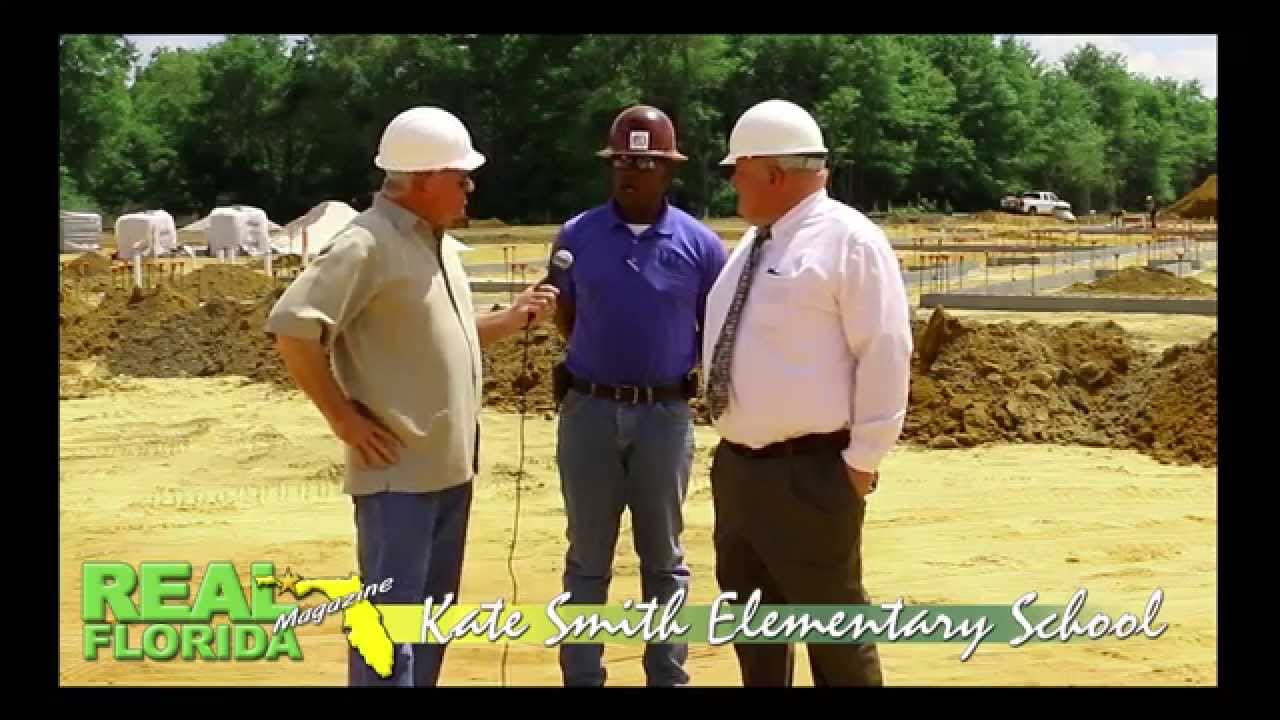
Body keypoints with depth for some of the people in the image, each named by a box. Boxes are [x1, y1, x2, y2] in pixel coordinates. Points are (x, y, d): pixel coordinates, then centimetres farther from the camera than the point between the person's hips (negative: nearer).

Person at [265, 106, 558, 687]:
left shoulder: (436, 241, 13)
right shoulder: (368, 244, -17)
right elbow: (292, 328, -24)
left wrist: (511, 321, 10)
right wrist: (344, 419, -19)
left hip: (449, 467, 9)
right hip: (399, 471, -9)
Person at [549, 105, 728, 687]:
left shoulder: (700, 245, -3)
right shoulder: (577, 236, 0)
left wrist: (681, 372, 5)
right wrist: (601, 364, 11)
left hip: (665, 414, 0)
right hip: (589, 410, 1)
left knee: (663, 556, 11)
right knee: (587, 556, 9)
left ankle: (668, 676, 21)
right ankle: (581, 677, 17)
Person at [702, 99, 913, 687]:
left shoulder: (849, 240, -11)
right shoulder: (752, 244, 15)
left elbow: (884, 354, -16)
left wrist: (862, 460, -16)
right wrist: (732, 446, 17)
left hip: (810, 472, -9)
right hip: (735, 464, 9)